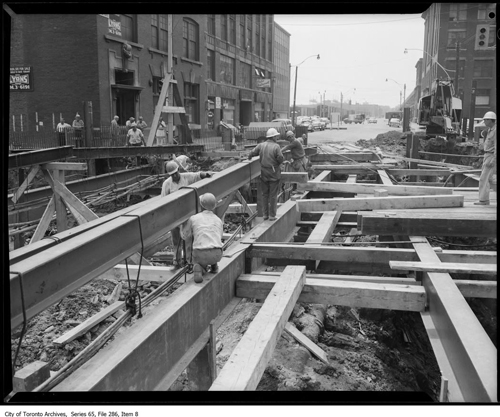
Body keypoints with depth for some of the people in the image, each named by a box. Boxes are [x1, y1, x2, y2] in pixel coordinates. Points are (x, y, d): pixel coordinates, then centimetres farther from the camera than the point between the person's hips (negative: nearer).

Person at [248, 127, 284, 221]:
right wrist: (277, 163, 4)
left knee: (265, 194, 14)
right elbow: (280, 158, -18)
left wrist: (249, 157, 24)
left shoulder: (261, 145, 0)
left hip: (264, 174, 4)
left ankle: (265, 214, 19)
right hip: (274, 174, -4)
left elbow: (252, 153, 2)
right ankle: (272, 215, 8)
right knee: (273, 195, 4)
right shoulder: (276, 146, -12)